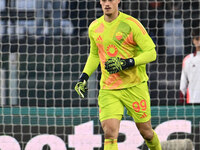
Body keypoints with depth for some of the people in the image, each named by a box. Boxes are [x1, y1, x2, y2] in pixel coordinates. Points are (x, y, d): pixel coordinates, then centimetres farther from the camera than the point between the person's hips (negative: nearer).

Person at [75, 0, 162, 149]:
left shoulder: (131, 24, -9)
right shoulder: (94, 28, 6)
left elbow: (151, 53, -9)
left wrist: (126, 63, -22)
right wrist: (84, 76, 11)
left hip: (135, 86, -3)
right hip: (108, 89, 3)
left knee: (146, 132, 9)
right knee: (109, 134, -15)